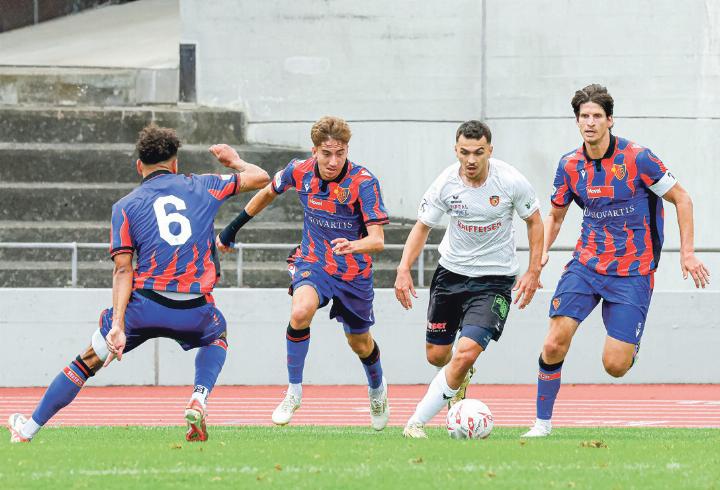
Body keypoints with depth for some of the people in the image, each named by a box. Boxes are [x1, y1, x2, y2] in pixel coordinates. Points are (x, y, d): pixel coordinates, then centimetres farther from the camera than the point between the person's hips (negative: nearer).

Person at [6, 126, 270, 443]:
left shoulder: (125, 206, 7)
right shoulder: (200, 187, 11)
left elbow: (123, 270, -4)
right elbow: (260, 179, 21)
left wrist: (118, 325, -11)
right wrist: (235, 161, 42)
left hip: (145, 307, -1)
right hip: (195, 310, 1)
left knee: (89, 360, 17)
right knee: (217, 337, 36)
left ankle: (28, 430, 23)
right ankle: (198, 399, 8)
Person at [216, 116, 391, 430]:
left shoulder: (363, 182, -24)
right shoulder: (299, 172, -12)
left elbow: (377, 240, -28)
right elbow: (269, 192, 11)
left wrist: (353, 245, -51)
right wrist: (233, 228, 18)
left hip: (354, 271, -1)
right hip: (313, 261, 1)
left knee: (360, 344, 16)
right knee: (300, 312, -31)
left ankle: (377, 389, 51)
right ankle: (294, 391, -14)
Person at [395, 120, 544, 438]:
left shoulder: (510, 181, -16)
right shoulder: (446, 183, -13)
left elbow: (534, 221, 0)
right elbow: (422, 226, -1)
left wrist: (533, 273, -6)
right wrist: (404, 269, -15)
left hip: (495, 278, -3)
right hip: (451, 271, 3)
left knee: (466, 353, -21)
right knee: (436, 356, 11)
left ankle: (417, 422, -11)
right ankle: (459, 379, 49)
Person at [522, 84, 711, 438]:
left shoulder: (637, 158, -12)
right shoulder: (570, 166, 1)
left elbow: (681, 199, -1)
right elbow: (555, 215, 17)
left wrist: (687, 253, -6)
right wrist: (542, 250, -2)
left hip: (632, 272, -3)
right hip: (586, 263, 3)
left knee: (615, 366, -9)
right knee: (554, 344, -15)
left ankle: (629, 345, 29)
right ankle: (542, 421, 2)